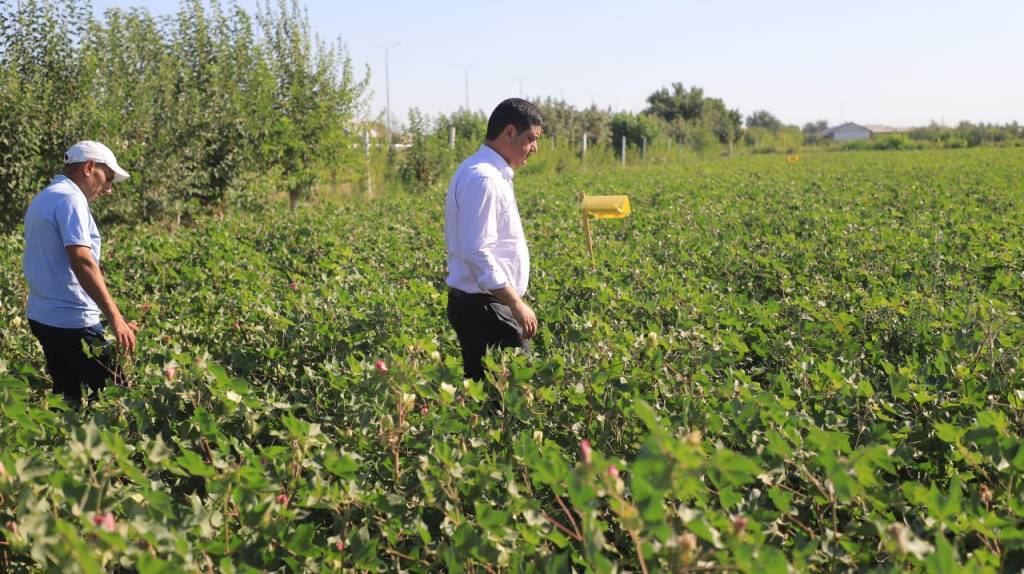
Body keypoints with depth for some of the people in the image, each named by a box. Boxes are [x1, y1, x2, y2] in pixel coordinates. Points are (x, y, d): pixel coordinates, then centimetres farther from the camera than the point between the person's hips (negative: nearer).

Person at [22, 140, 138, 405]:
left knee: (67, 396, 13)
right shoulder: (70, 198, -14)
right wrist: (115, 317, -27)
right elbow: (81, 261, -25)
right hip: (70, 321, -10)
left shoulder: (42, 198, 17)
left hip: (42, 316, 10)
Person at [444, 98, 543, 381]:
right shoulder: (483, 178, -17)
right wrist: (517, 304, -20)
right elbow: (477, 252, -24)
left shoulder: (489, 173, 16)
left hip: (487, 304, 10)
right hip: (484, 307, -10)